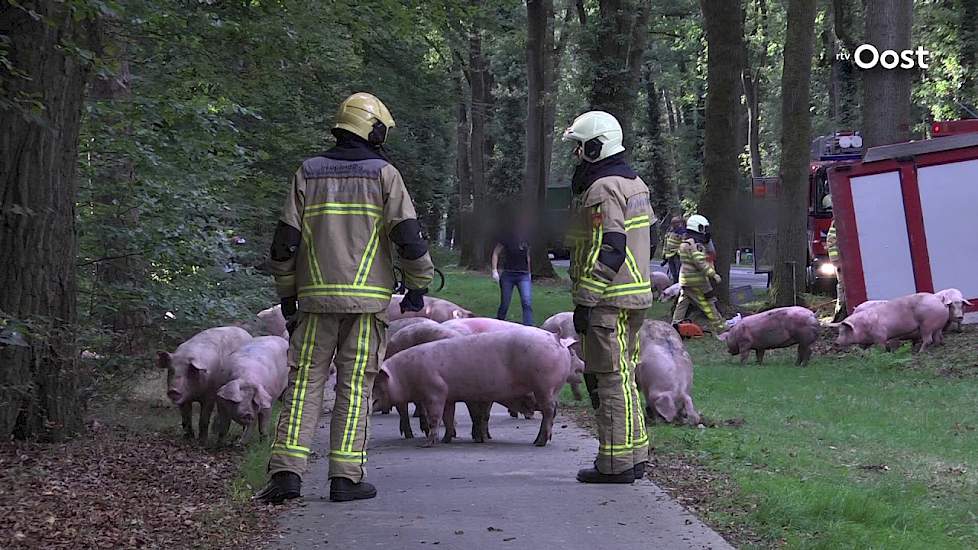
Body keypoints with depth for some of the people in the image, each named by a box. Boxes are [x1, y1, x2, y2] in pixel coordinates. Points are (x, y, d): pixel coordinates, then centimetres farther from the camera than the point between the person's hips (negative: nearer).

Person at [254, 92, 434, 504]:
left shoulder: (307, 173, 8)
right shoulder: (384, 174, 0)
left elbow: (285, 242, 5)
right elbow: (409, 236, -6)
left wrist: (287, 296, 15)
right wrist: (417, 288, 7)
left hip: (316, 299, 2)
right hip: (367, 299, -2)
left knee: (304, 382, 5)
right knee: (355, 387, 3)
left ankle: (287, 472, -4)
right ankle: (345, 477, 2)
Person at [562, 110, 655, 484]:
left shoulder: (603, 190, -15)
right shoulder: (634, 184, 17)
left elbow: (607, 251, -22)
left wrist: (585, 302, -20)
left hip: (608, 301, -10)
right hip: (633, 297, 10)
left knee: (609, 379, -6)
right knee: (623, 376, 16)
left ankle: (616, 463, -4)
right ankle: (634, 454, 21)